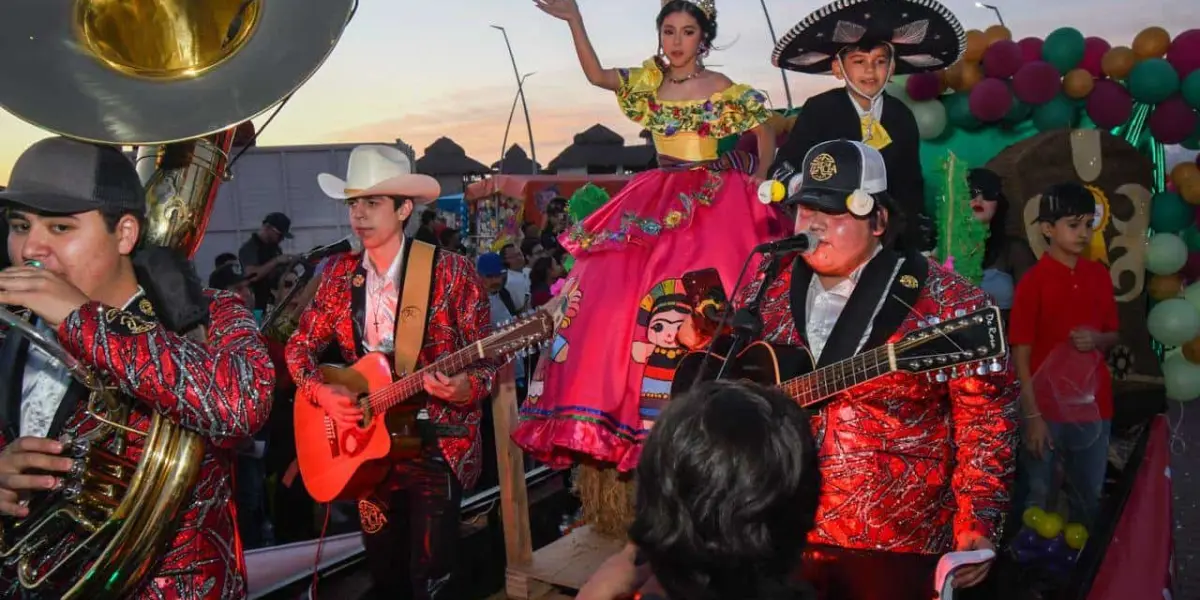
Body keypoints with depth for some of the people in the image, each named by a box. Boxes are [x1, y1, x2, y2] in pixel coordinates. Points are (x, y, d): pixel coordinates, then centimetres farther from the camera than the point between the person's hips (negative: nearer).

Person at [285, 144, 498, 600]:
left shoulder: (451, 271, -10)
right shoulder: (339, 273, 4)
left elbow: (487, 360, -8)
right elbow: (300, 347, 10)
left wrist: (465, 389, -29)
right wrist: (321, 392, -8)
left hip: (436, 444, -4)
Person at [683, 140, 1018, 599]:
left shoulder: (945, 303, -10)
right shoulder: (770, 288, 3)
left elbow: (987, 417, -9)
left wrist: (977, 527, -16)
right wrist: (704, 336, -5)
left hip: (893, 544, -3)